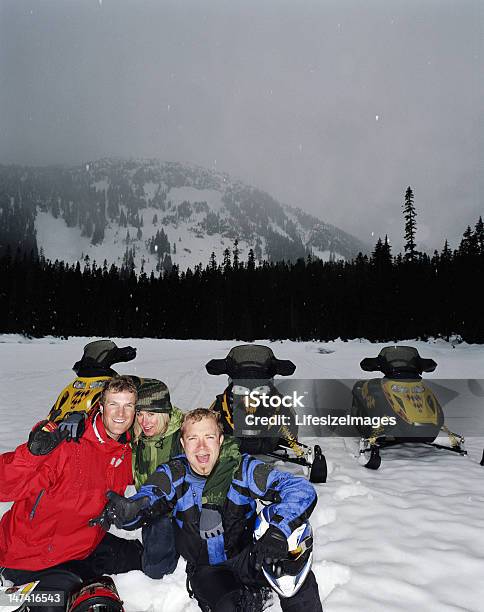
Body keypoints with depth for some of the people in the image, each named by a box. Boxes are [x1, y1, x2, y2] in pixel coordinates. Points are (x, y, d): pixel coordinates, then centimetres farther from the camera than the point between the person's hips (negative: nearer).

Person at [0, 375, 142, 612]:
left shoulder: (126, 453, -1)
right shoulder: (68, 441, -24)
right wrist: (36, 449, -44)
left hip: (84, 545, 8)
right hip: (32, 551, -7)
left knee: (136, 555, 8)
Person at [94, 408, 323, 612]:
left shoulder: (241, 468, -13)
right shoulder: (173, 475, -8)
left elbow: (301, 490, -18)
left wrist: (277, 532, -34)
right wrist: (125, 509, -45)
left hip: (247, 557, 0)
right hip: (206, 569, 1)